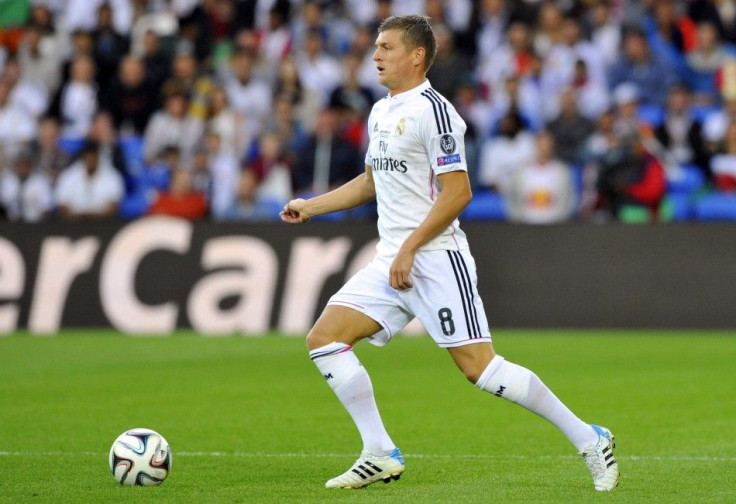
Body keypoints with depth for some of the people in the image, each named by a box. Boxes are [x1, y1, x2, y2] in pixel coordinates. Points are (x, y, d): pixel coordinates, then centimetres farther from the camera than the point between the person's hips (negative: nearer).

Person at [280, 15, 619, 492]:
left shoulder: (433, 110, -12)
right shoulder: (381, 112, 16)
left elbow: (458, 192, -18)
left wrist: (410, 247, -19)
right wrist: (309, 206, 25)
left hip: (435, 259, -9)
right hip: (393, 259, 9)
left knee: (479, 367, -13)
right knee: (325, 337, -2)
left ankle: (588, 439, -2)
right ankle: (380, 456, 3)